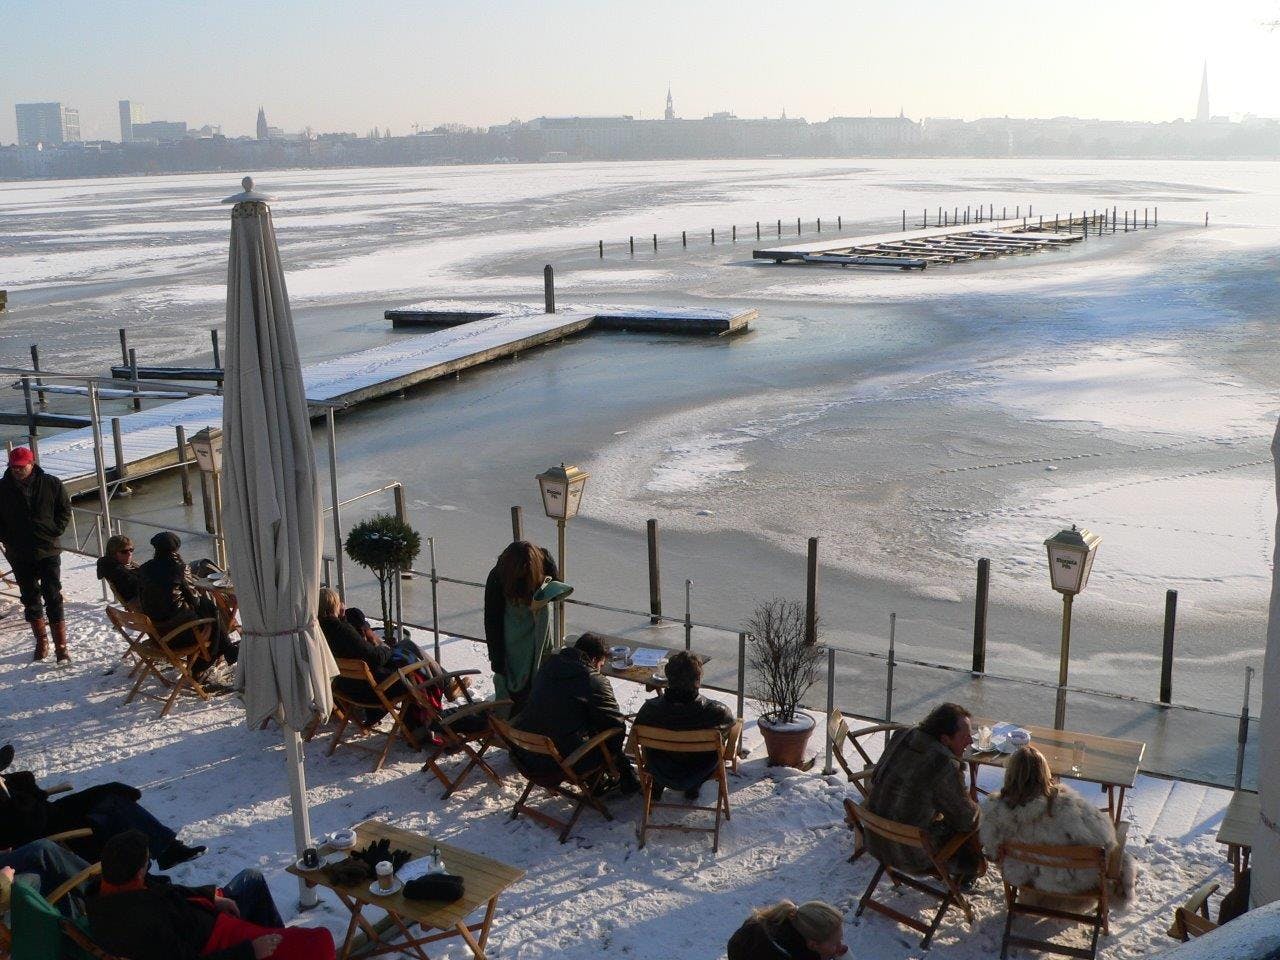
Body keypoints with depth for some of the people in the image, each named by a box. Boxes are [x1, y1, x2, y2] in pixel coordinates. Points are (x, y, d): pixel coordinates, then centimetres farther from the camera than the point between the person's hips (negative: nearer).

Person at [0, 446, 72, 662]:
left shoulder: (51, 484, -5)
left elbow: (65, 509, 5)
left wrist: (54, 532, -4)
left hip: (48, 551, -2)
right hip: (19, 556, 2)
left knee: (53, 599, -4)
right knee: (30, 599, 12)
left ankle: (61, 646, -3)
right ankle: (41, 642, 27)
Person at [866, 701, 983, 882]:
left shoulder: (902, 736, -5)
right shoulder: (944, 766, -27)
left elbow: (875, 779, 12)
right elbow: (966, 818, -14)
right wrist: (977, 813, 9)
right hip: (910, 855, -7)